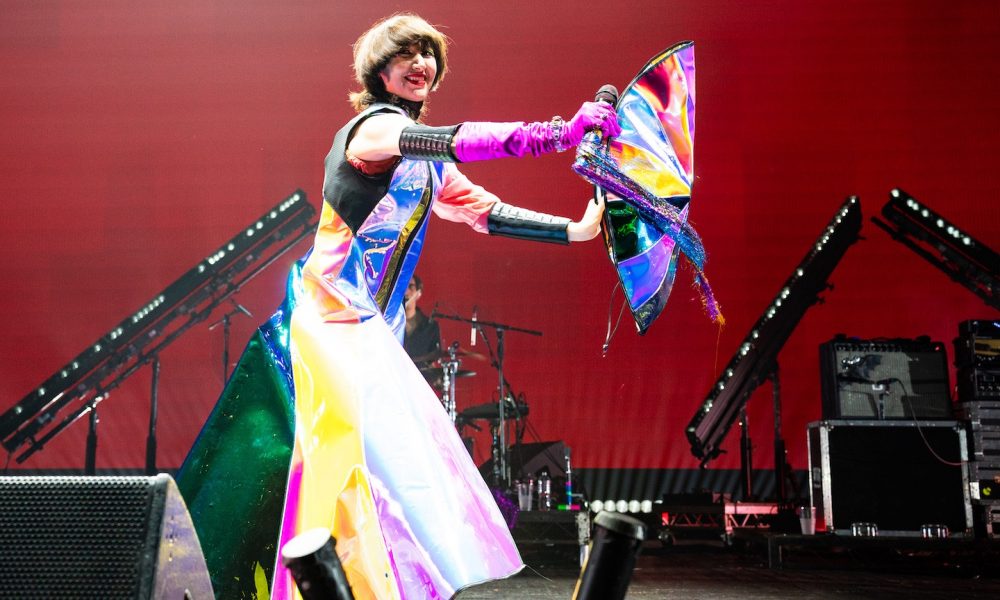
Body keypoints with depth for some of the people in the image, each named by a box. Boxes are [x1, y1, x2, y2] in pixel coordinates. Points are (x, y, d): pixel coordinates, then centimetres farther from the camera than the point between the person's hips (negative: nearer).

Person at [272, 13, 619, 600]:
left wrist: (574, 230, 9)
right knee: (379, 455, -16)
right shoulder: (372, 127, -10)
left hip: (375, 326, 9)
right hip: (338, 318, -9)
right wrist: (561, 132, -34)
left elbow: (485, 210, 17)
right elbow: (452, 140, -28)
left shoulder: (426, 164, 18)